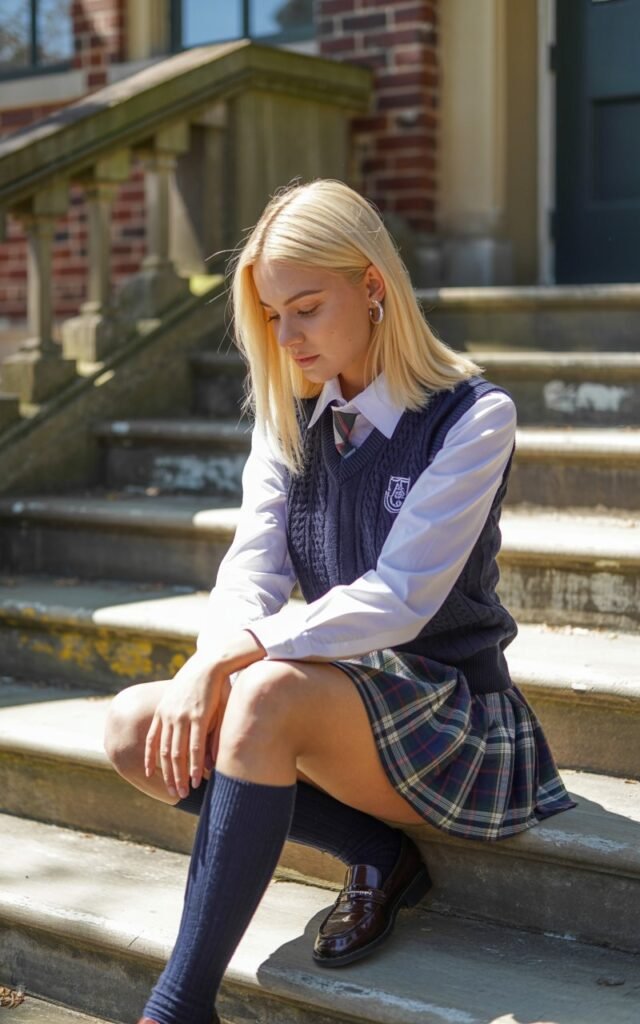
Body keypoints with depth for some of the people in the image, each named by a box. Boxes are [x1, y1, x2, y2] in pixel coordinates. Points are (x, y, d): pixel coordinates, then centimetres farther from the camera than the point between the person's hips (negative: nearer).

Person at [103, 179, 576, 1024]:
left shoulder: (471, 416, -12)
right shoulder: (289, 419, 7)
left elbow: (398, 599, -21)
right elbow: (251, 568, -4)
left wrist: (238, 653, -28)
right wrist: (207, 667, -26)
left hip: (450, 717, -6)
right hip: (337, 697, 7)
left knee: (270, 696, -35)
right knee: (137, 727, -17)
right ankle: (378, 855, -6)